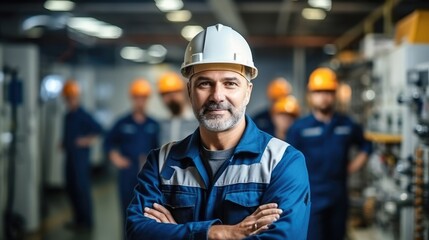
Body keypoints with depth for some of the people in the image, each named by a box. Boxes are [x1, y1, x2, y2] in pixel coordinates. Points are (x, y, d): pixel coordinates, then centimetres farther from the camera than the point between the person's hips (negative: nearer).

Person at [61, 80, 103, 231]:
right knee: (71, 188, 12)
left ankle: (87, 222, 5)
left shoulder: (83, 115, -11)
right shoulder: (68, 115, 12)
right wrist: (64, 144, 10)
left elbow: (99, 129, -16)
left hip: (81, 157, -8)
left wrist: (87, 140, -16)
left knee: (82, 189, -4)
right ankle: (78, 219, 23)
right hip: (70, 156, 8)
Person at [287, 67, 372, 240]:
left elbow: (365, 145, 22)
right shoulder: (299, 129, -5)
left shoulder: (347, 125, 5)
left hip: (339, 200, 4)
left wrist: (356, 164, 7)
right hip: (311, 201, -4)